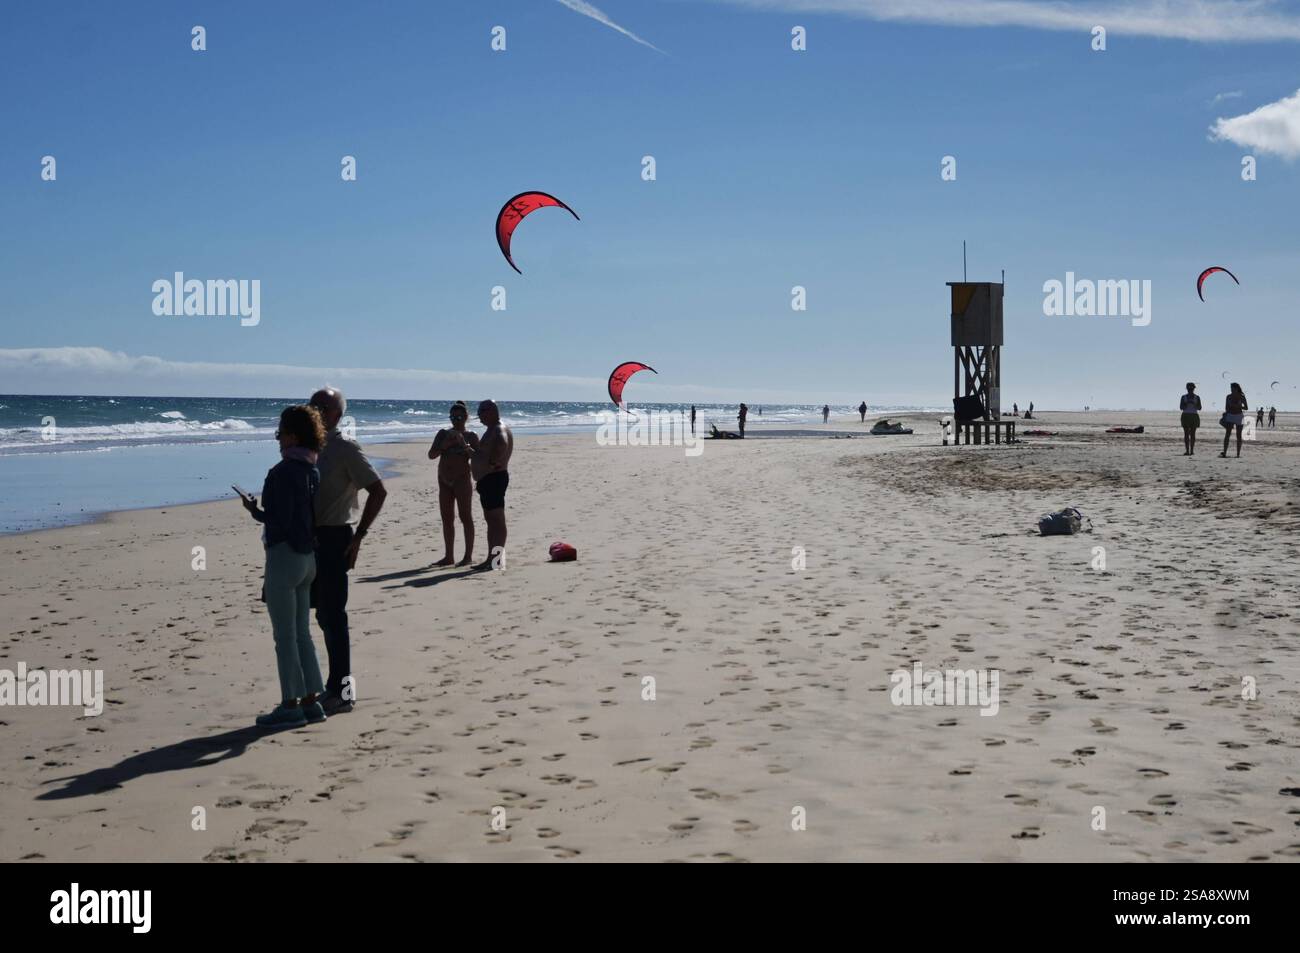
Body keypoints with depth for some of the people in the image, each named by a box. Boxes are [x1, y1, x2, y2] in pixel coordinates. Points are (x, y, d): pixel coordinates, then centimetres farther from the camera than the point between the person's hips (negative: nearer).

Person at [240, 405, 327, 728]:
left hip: (284, 556, -9)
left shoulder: (283, 472, -17)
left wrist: (254, 510, -5)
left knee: (285, 637, -1)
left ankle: (290, 705, 4)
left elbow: (279, 521, -20)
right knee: (302, 633, 14)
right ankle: (310, 701, 18)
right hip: (308, 557, 9)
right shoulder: (312, 470, 8)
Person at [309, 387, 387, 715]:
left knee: (333, 616, -6)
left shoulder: (346, 448, -11)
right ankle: (337, 687, 22)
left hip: (334, 539, -8)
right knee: (325, 616, 13)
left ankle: (342, 690, 1)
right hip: (313, 539, 8)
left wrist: (358, 537, -17)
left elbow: (378, 491, -17)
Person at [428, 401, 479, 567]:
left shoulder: (471, 436, 0)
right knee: (447, 519, 6)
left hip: (462, 480, -5)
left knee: (466, 517, -4)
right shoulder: (443, 434, 10)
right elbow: (431, 455, 3)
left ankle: (468, 556, -2)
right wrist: (445, 445, -12)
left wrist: (464, 445, -21)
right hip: (444, 481, 5)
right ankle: (448, 556, 11)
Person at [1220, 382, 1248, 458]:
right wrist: (1225, 417, 3)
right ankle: (1224, 453, -18)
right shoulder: (1229, 397, 3)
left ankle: (1238, 454, 5)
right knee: (1227, 434, -12)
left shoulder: (1242, 397, -3)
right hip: (1230, 416, 1)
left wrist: (1238, 406, -16)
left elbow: (1246, 408, -1)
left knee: (1239, 436, 1)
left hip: (1239, 416, -1)